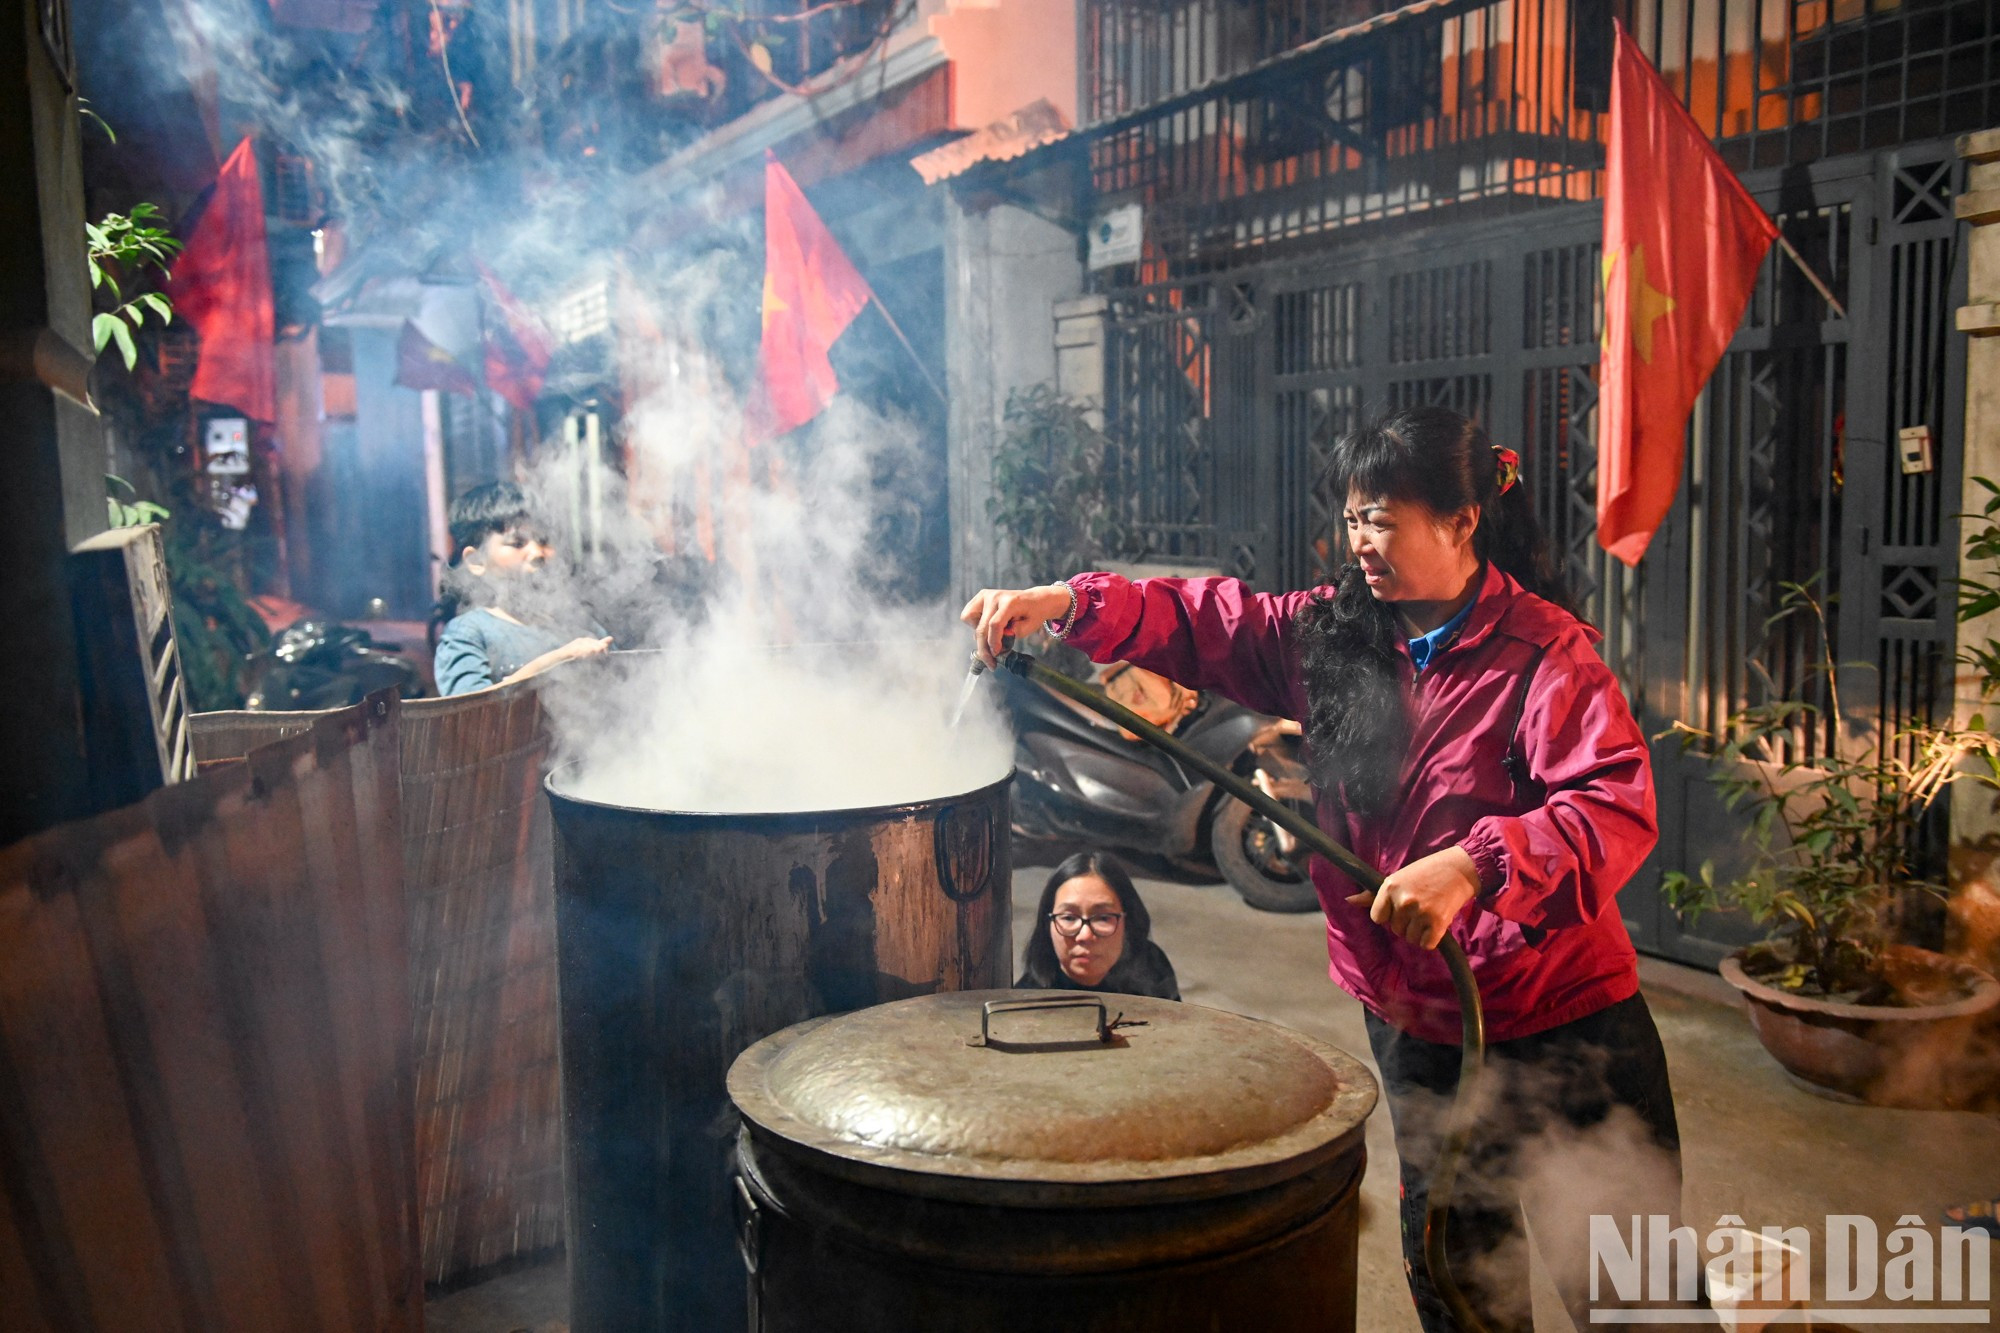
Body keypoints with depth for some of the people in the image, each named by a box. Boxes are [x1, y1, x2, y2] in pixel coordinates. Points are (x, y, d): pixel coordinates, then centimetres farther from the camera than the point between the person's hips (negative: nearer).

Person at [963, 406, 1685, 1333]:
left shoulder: (1545, 651, -18)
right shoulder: (1334, 631, 0)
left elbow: (1619, 808, -29)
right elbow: (1207, 627, 0)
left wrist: (1472, 866, -43)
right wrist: (1066, 604, -14)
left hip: (1561, 1021, -5)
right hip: (1414, 1020, 6)